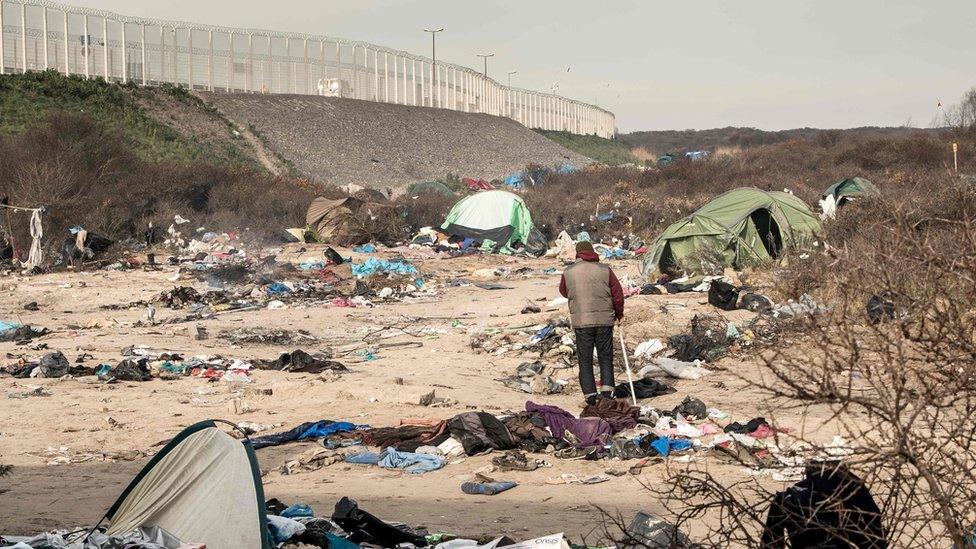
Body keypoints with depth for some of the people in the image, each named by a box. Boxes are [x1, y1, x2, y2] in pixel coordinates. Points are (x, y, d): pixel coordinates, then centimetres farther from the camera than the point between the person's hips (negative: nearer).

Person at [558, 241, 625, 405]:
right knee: (605, 356, 11)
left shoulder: (568, 272, -1)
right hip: (604, 320, 0)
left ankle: (590, 394, 4)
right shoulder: (605, 270, -2)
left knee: (585, 359, 8)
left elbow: (564, 292, 17)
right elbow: (618, 294, 1)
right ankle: (607, 390, 1)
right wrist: (619, 313, 16)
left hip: (581, 322, 0)